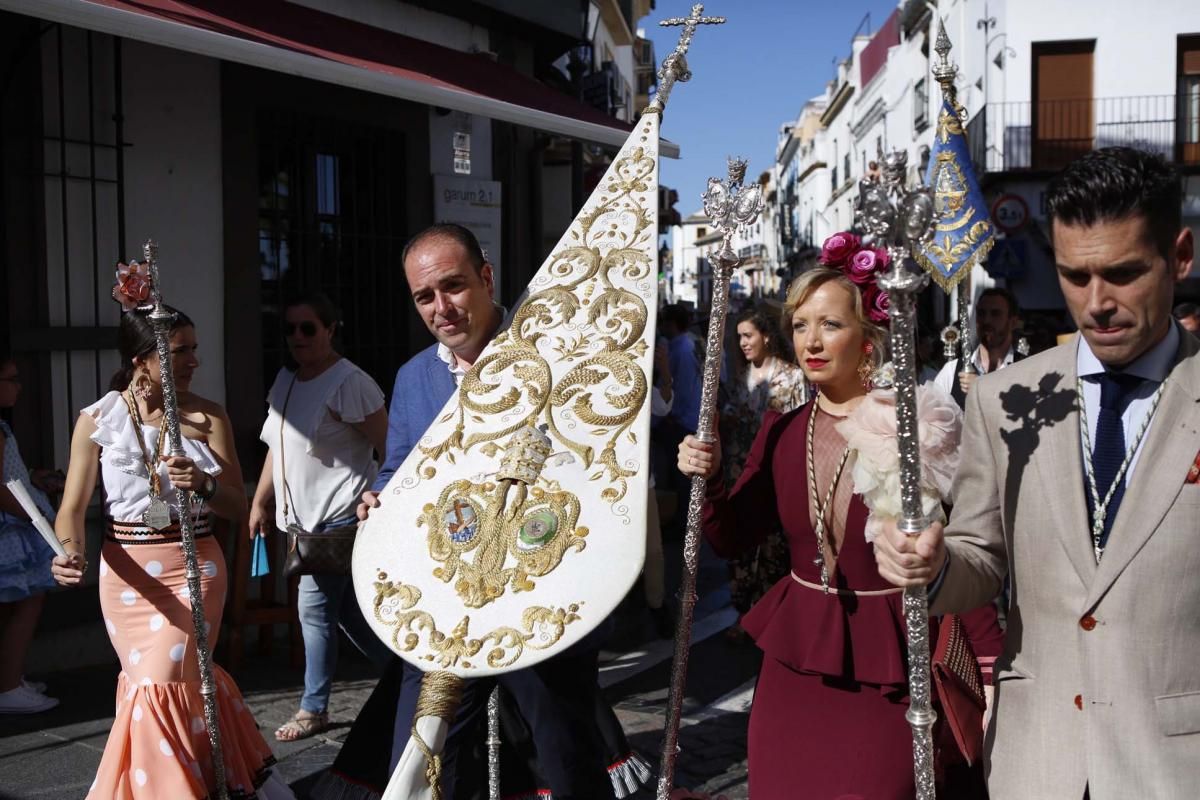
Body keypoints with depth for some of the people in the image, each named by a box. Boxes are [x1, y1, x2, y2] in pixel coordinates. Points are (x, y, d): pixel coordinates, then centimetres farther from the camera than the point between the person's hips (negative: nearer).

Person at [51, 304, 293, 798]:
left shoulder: (208, 418, -3)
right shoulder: (97, 419, -4)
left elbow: (238, 506, -5)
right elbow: (74, 507, -5)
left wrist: (204, 483, -26)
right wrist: (71, 554, -25)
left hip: (195, 566, -1)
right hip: (127, 571, 1)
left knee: (160, 684, -8)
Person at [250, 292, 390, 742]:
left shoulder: (349, 383, -13)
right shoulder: (285, 381, 13)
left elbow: (389, 446, -14)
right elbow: (277, 447, 20)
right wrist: (260, 503, 19)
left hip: (340, 516, -8)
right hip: (302, 517, 8)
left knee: (315, 607, -6)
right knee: (348, 609, 10)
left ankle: (314, 708, 10)